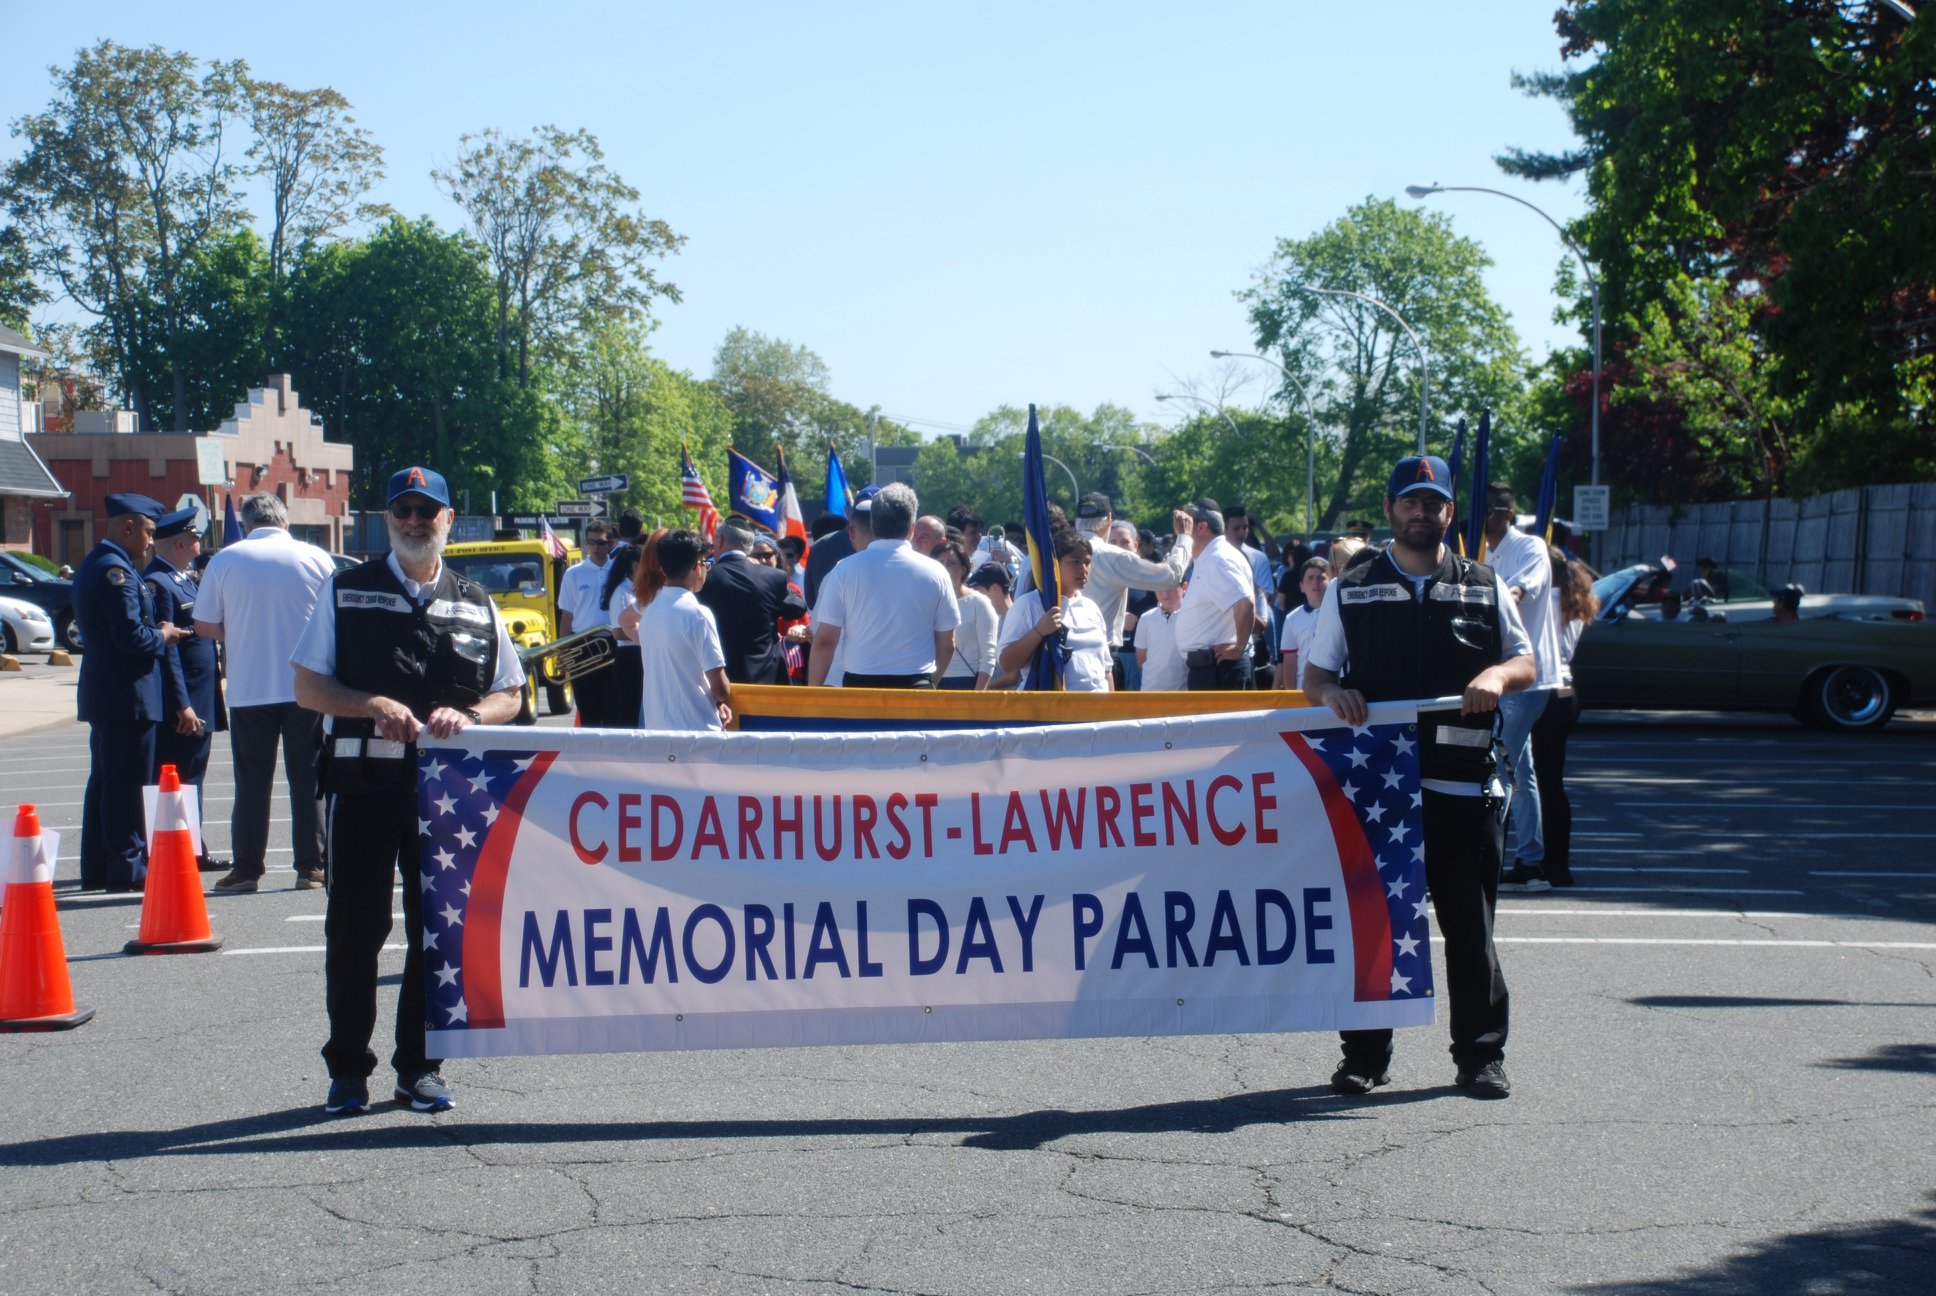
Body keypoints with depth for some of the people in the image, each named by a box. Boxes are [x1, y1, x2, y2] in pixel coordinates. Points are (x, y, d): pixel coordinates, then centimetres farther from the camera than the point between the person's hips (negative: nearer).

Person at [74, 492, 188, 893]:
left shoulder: (95, 564, 16)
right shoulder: (116, 570, -17)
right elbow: (132, 637, -23)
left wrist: (157, 631, 9)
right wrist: (163, 636, -5)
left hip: (104, 694, 11)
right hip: (127, 695, -11)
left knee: (105, 781, 14)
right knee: (128, 783, -5)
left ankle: (97, 869, 19)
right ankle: (127, 867, -2)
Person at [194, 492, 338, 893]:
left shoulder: (225, 560, 0)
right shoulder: (315, 558, -1)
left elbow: (204, 626, 3)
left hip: (249, 690, 0)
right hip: (306, 687, 0)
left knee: (252, 782, 8)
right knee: (308, 778, 6)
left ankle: (246, 869, 9)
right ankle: (311, 867, 6)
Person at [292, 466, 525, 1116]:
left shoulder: (477, 605, 13)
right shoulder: (346, 593, 8)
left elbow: (510, 696, 15)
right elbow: (308, 686, 5)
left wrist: (465, 716, -7)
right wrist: (373, 707, -12)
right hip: (364, 782, -2)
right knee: (354, 929, 1)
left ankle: (420, 1067, 15)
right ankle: (347, 1070, 12)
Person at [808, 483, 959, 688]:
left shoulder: (845, 570, -1)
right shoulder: (935, 573, 2)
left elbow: (824, 641, -2)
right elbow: (947, 645, 8)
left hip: (859, 687, 0)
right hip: (916, 688, 0)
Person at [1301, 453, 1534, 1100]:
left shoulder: (1484, 588, 14)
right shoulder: (1349, 591, 12)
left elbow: (1526, 663, 16)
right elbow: (1314, 676, 13)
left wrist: (1497, 676, -7)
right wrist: (1333, 692, -10)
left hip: (1462, 781, 0)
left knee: (1469, 925, 3)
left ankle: (1480, 1055, 13)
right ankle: (1364, 1054, 12)